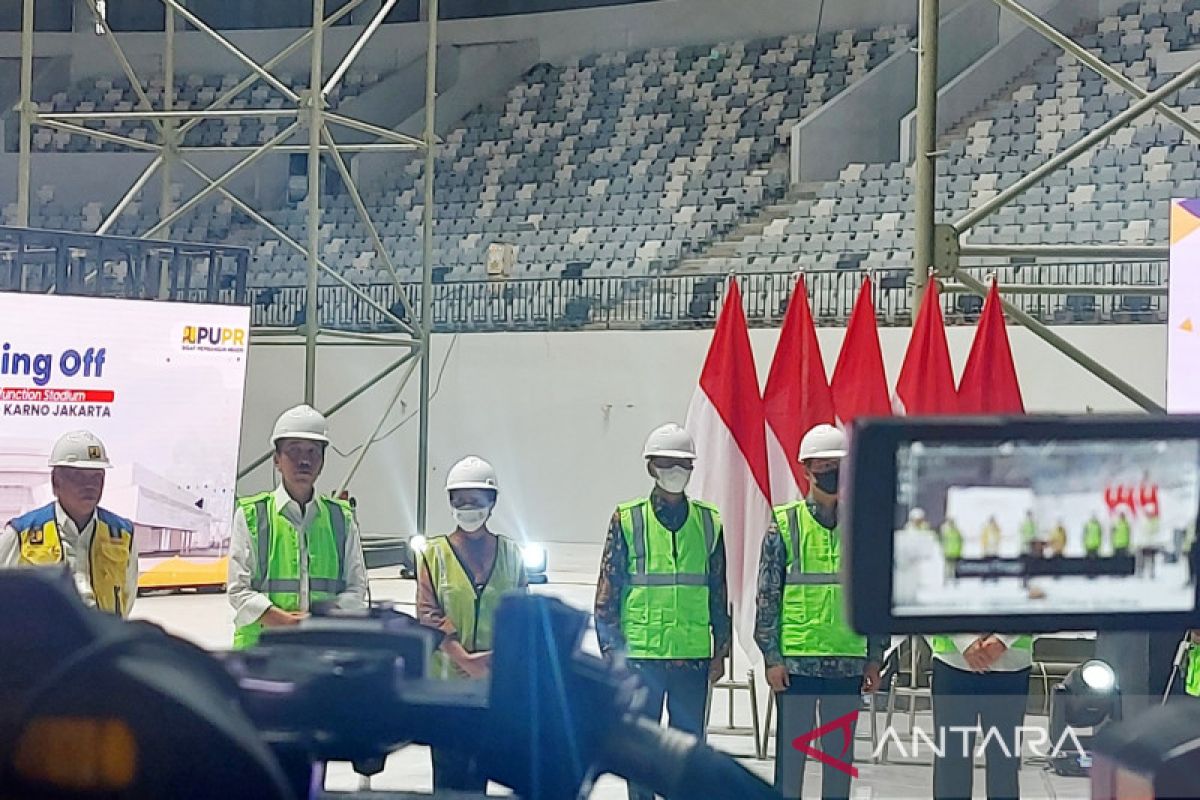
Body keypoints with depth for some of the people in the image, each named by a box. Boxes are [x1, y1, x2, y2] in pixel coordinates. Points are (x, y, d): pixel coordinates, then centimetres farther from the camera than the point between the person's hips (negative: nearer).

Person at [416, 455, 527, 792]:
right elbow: (429, 615, -4)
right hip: (447, 678, -2)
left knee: (482, 766, 4)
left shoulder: (510, 553, 9)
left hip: (497, 680, 2)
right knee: (449, 768, -1)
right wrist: (465, 659, -14)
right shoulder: (434, 553, 3)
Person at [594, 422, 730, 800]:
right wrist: (612, 652, -5)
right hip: (640, 655, -2)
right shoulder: (627, 520, 1)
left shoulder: (709, 523, 8)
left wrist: (721, 649, 9)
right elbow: (607, 592, 1)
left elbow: (719, 592, 13)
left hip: (694, 656, 2)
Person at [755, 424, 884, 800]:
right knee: (791, 754, 2)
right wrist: (771, 657, -7)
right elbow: (767, 596, -2)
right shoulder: (784, 525, -1)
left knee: (841, 755, 8)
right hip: (796, 661, -3)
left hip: (849, 662, 3)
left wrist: (874, 659, 6)